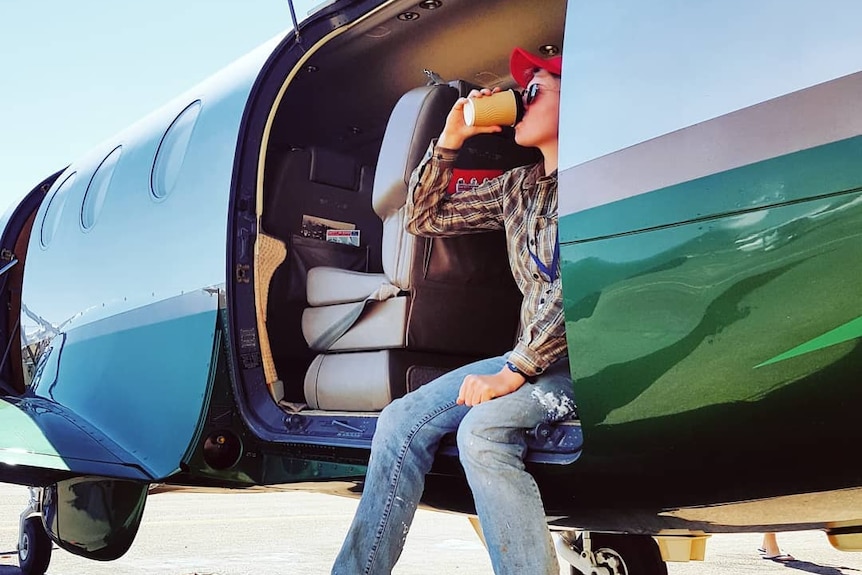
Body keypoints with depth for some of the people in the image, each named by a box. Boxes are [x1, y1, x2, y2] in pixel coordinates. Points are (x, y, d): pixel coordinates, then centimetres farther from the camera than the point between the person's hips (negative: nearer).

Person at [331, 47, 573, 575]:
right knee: (403, 419, -6)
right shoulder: (517, 187, 15)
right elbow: (425, 218, 20)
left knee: (482, 428, -32)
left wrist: (512, 372, -22)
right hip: (533, 354, 7)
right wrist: (450, 140, 9)